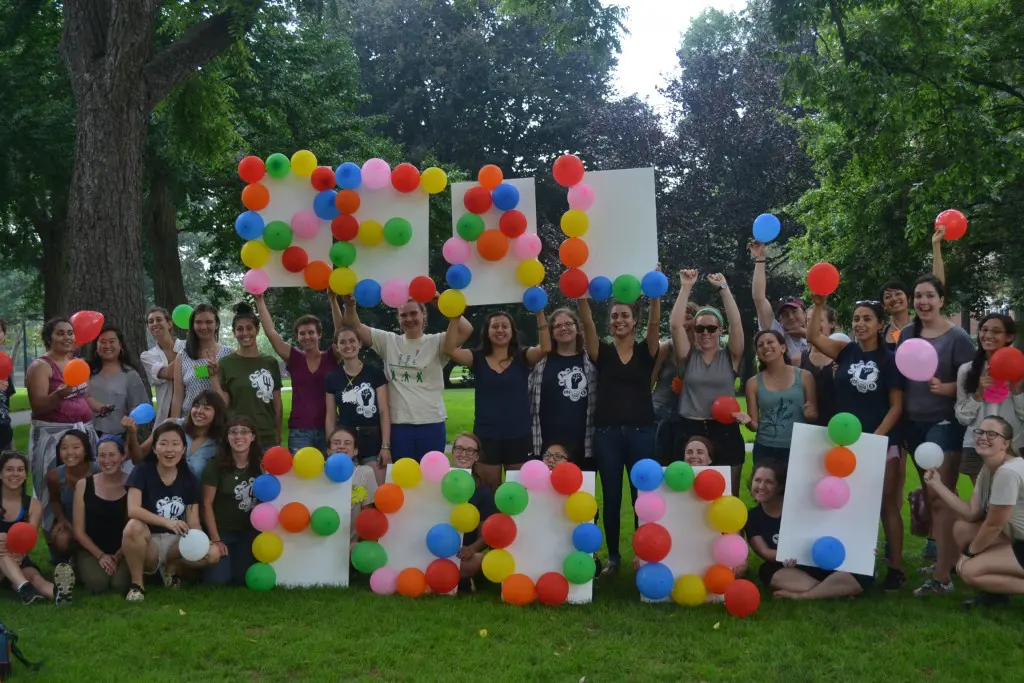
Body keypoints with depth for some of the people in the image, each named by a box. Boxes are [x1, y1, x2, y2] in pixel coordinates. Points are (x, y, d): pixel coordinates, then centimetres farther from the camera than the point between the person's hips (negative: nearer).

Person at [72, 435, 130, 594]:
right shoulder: (84, 485, 0)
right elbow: (79, 531, 2)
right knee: (98, 583, -27)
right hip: (91, 550, 1)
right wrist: (100, 555, -9)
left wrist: (117, 556, -14)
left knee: (120, 584, -27)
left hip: (122, 551, 0)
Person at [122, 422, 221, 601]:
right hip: (148, 542, -4)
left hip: (175, 543, 4)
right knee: (133, 527, -37)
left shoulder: (189, 479, 2)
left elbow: (193, 523, -1)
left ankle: (171, 569, 9)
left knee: (213, 554, -23)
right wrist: (167, 522, -38)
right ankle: (136, 584, -14)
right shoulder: (142, 472, -9)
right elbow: (133, 510, -24)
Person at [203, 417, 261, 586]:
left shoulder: (261, 464, -3)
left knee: (243, 578, -5)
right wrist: (215, 539, -12)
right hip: (222, 531, -2)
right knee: (218, 579, -14)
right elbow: (207, 504, -9)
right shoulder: (216, 465, -11)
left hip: (249, 531, 3)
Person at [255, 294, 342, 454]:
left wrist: (333, 299, -21)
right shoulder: (294, 358, 5)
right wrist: (259, 300, -5)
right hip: (299, 430, 0)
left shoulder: (331, 358, 3)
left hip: (326, 428, 0)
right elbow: (271, 332, -1)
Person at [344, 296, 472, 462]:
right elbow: (356, 328, 3)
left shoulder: (436, 343, 0)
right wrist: (350, 305, -17)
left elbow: (466, 330, -16)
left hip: (431, 424, -2)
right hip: (398, 425, 2)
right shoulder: (388, 341, 9)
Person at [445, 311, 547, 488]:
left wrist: (540, 313, -23)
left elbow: (545, 348, -16)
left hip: (518, 435, 0)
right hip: (486, 436, 1)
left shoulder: (522, 357, 2)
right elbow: (449, 350, -12)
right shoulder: (478, 358, 3)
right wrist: (456, 316, -21)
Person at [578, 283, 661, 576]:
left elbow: (655, 323, -13)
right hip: (607, 432, 1)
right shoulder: (602, 352, 5)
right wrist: (581, 295, -28)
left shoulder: (646, 351, 4)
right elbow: (587, 322, -11)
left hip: (641, 432, -1)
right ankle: (613, 556, 19)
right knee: (610, 498, 7)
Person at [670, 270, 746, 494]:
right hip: (689, 431, 1)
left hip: (724, 432, 0)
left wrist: (723, 288, -9)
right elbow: (676, 324, -6)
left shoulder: (730, 357, 4)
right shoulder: (688, 357, 5)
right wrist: (686, 287, -9)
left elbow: (736, 323, -8)